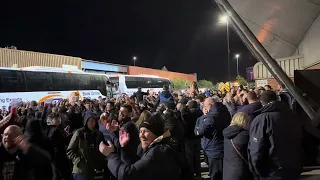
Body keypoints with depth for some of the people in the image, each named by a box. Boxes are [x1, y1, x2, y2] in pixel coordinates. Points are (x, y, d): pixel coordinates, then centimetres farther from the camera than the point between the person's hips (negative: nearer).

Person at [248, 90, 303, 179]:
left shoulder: (260, 119, -17)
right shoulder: (293, 116, 3)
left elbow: (256, 151, -22)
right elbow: (301, 143, 12)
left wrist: (259, 172, -6)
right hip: (295, 169, 6)